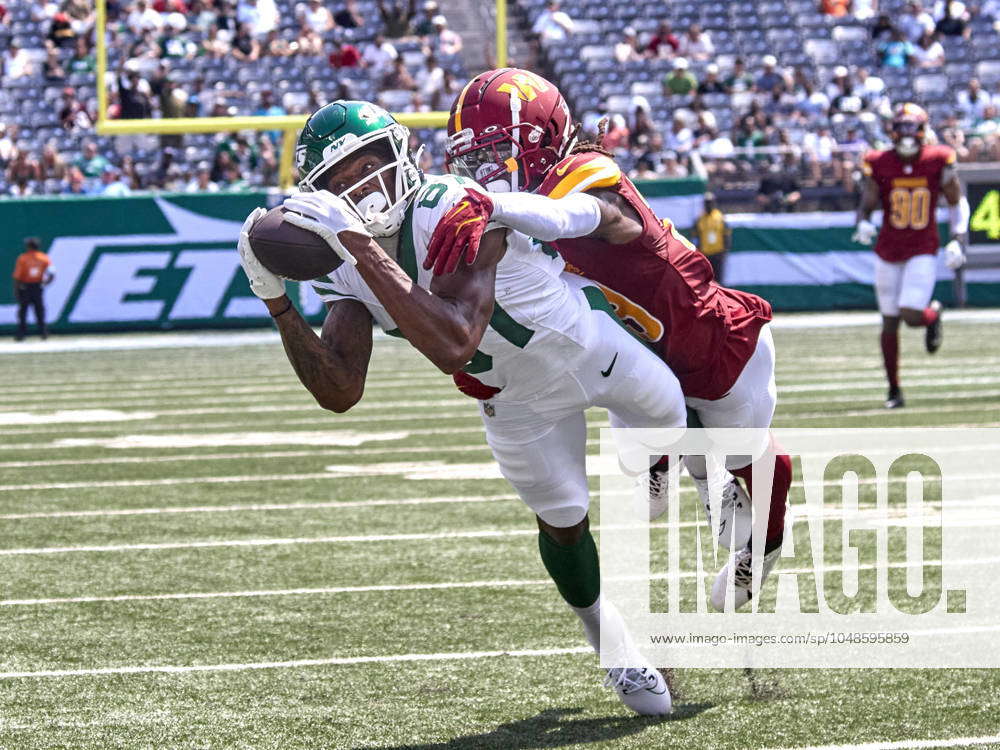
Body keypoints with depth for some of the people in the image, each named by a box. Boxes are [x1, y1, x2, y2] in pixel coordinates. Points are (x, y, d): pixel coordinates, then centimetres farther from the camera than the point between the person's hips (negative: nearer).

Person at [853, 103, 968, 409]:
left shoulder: (937, 162, -7)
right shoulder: (879, 165, -6)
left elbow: (957, 202, 4)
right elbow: (866, 205, -2)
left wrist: (958, 240, -5)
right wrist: (863, 224, -24)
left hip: (923, 252, -2)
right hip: (888, 253, 2)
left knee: (912, 316, -18)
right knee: (890, 323, 5)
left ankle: (934, 315, 21)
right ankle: (894, 391, 18)